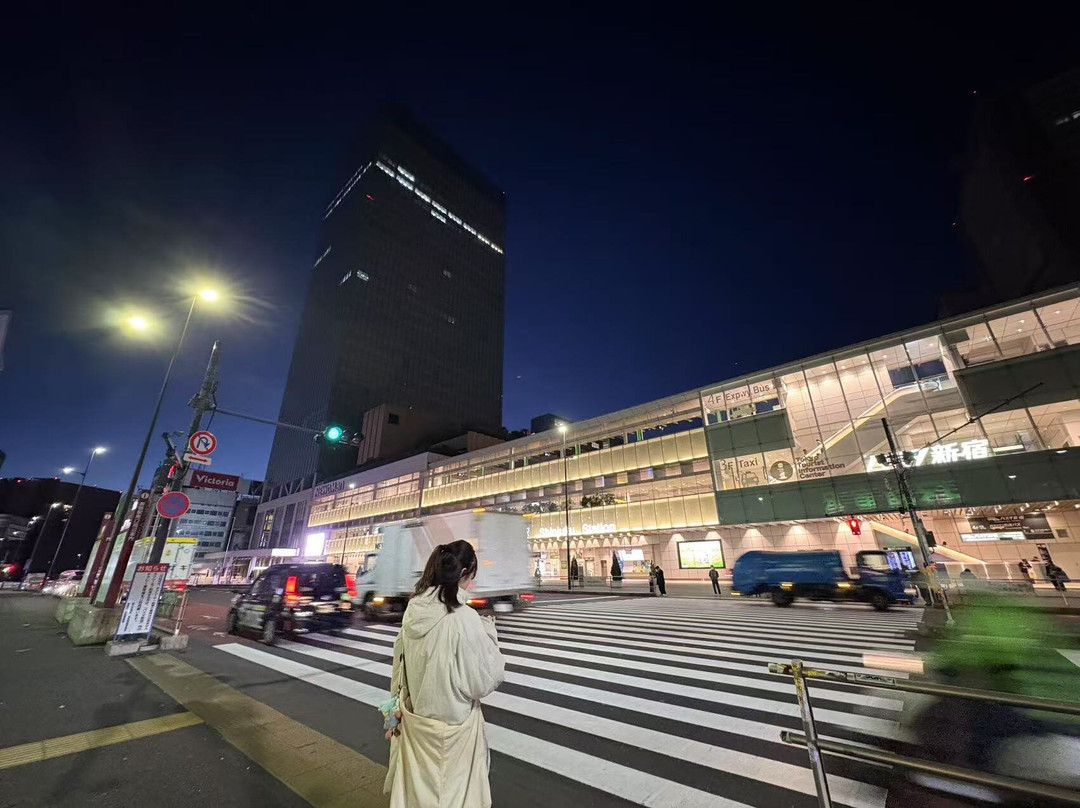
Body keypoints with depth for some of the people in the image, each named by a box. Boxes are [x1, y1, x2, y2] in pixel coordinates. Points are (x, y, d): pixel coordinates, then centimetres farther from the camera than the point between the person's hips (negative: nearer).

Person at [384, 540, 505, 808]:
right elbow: (486, 679, -20)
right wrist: (488, 633, -9)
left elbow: (400, 665, 4)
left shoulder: (413, 610, -10)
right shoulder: (464, 618, -30)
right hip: (452, 725, -5)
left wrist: (401, 706, 18)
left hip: (415, 720, 6)